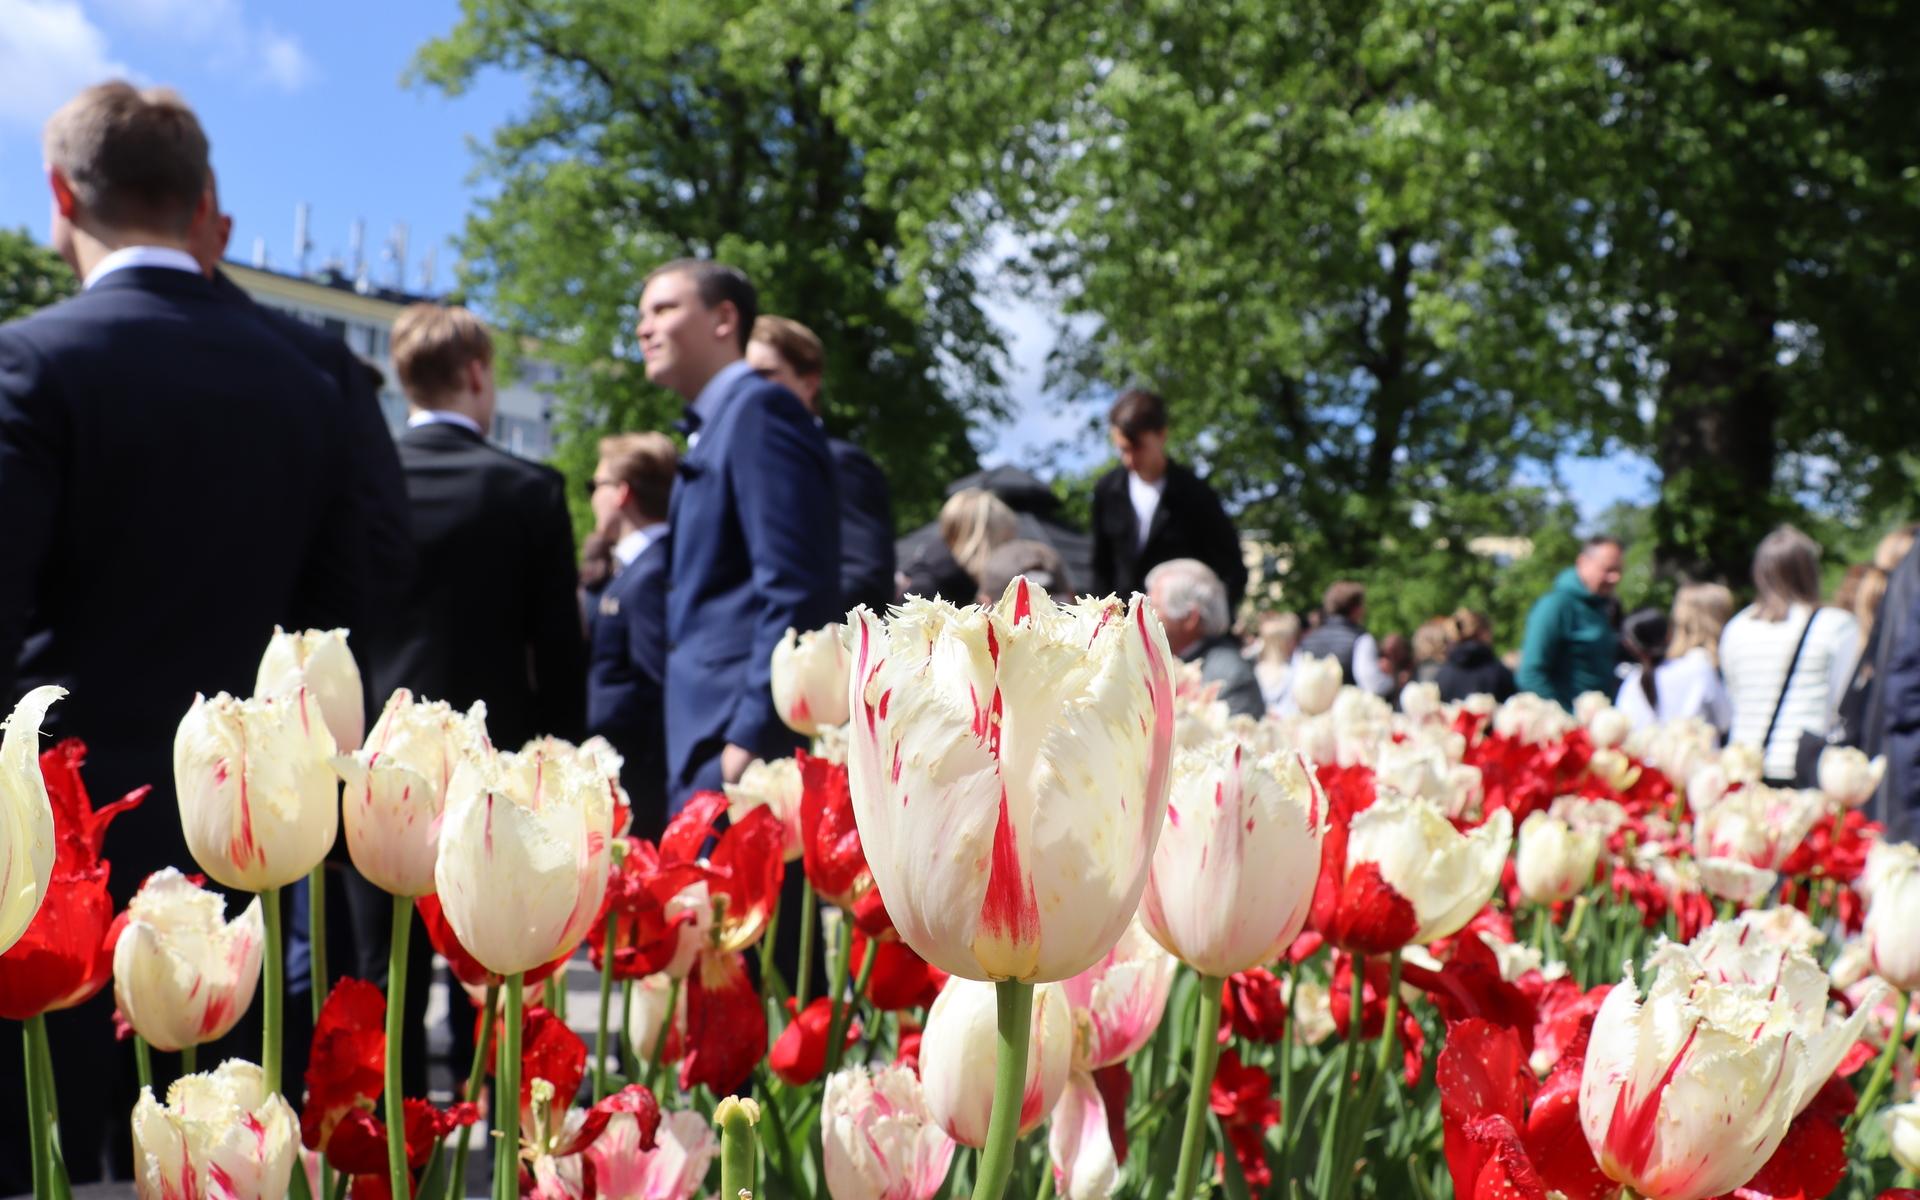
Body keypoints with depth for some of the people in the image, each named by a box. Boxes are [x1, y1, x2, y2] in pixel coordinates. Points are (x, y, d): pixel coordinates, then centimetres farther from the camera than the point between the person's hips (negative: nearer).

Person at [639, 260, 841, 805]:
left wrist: (751, 737, -20)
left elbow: (795, 590, -16)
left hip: (755, 745, -9)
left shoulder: (759, 408, -7)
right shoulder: (711, 427, 21)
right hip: (705, 749, 9)